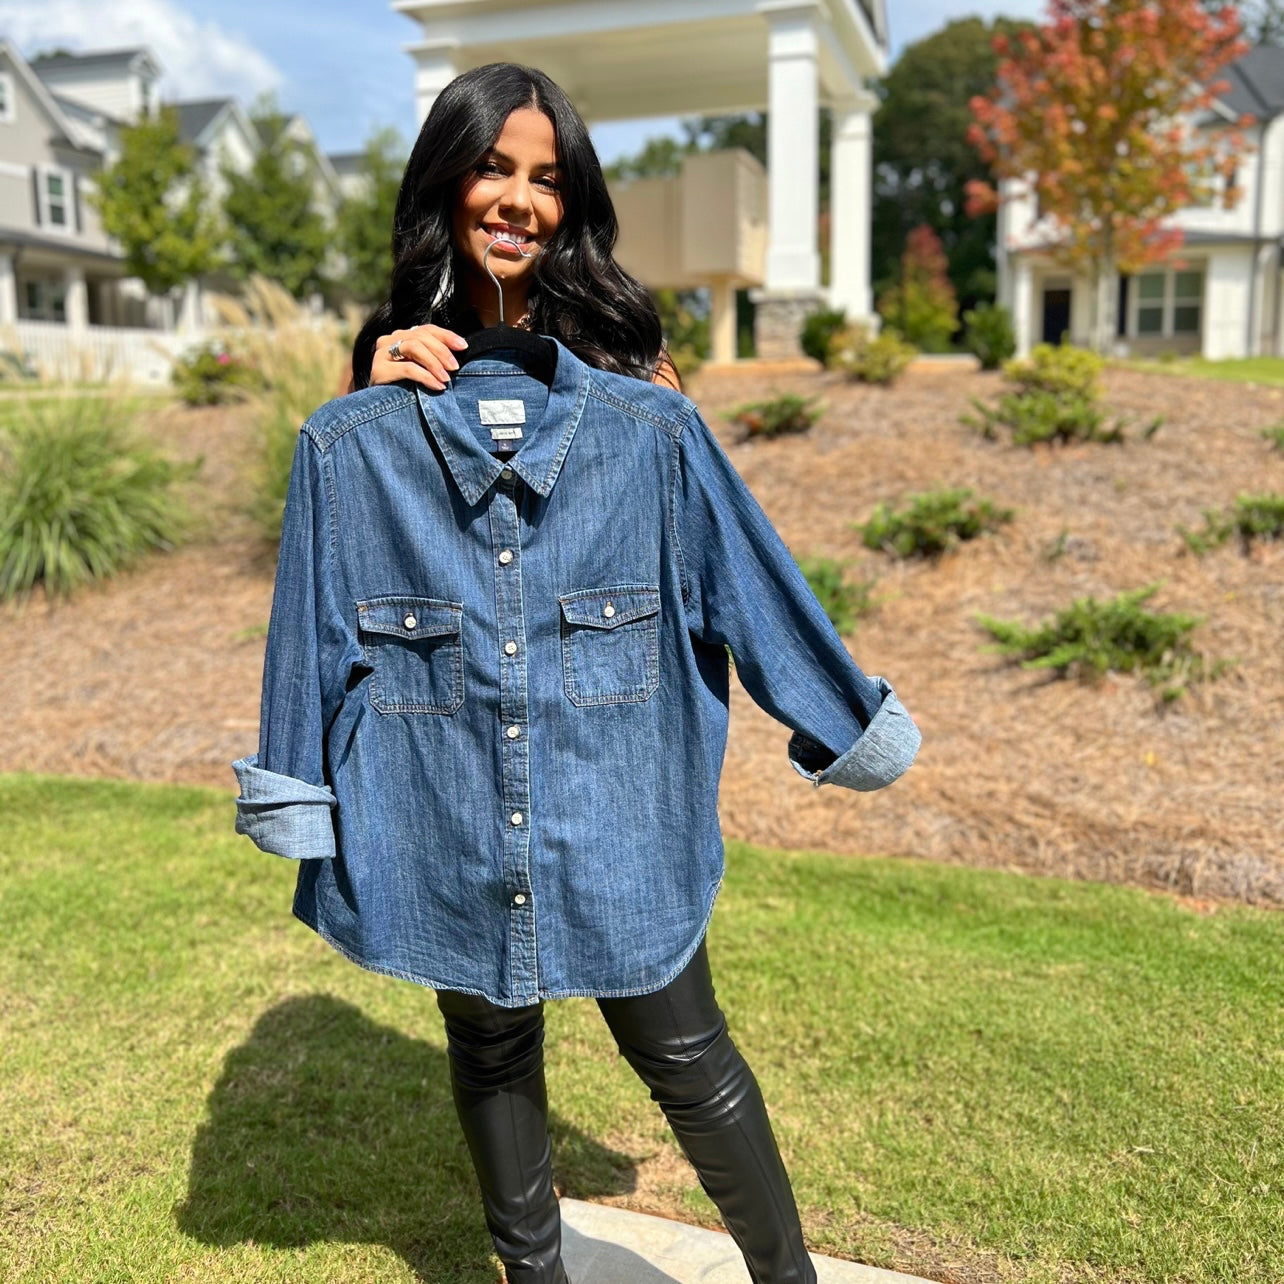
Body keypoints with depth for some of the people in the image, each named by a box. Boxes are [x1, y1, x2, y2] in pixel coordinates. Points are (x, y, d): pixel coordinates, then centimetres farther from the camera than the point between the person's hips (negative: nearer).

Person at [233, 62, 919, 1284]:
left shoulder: (640, 409, -4)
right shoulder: (364, 425, -1)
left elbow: (743, 572, 0)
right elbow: (317, 622, 2)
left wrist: (844, 720, 2)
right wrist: (295, 796, 2)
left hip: (615, 809, -1)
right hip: (446, 815, 2)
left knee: (688, 1063, 11)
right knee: (490, 1062, 21)